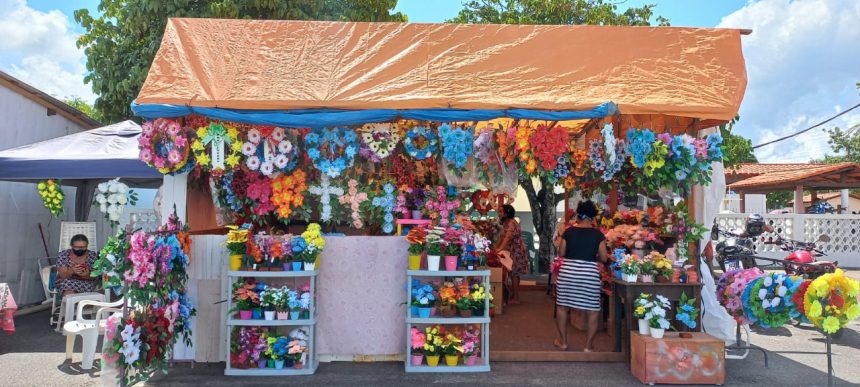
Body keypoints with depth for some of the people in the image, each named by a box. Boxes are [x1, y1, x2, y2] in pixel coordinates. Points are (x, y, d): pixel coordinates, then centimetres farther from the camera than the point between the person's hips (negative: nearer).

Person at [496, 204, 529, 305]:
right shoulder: (506, 223, 11)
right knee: (513, 274, 13)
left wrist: (500, 249, -42)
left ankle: (516, 298, 0)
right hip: (512, 251, 9)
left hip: (517, 252, -9)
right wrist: (495, 248, 7)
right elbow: (502, 237, 13)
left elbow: (508, 238, -33)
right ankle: (513, 295, 20)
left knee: (514, 274, -5)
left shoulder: (512, 223, -20)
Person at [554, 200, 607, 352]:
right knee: (592, 310, 11)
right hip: (590, 272, -1)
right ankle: (589, 345, 14)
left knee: (562, 306, 15)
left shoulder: (568, 232, 0)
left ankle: (563, 341, 22)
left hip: (568, 271, 1)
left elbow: (562, 252, 6)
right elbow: (603, 258, 0)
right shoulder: (598, 234, -2)